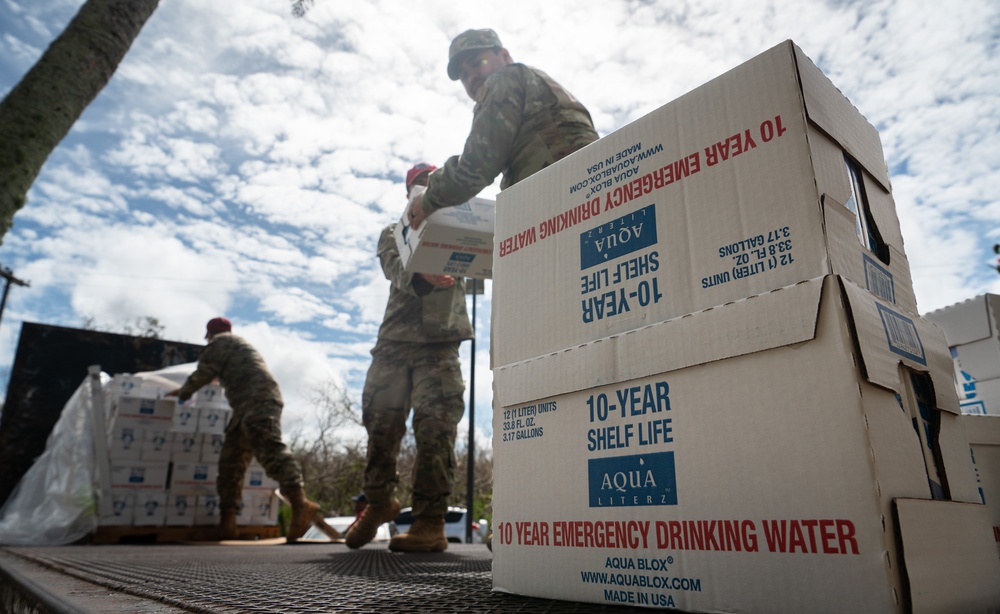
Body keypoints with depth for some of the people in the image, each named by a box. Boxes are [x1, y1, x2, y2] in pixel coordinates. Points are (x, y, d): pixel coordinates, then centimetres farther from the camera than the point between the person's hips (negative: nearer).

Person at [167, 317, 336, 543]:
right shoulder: (239, 344, 38)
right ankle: (226, 522, 7)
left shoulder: (219, 343, 10)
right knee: (231, 461, 8)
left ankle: (300, 504, -41)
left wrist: (182, 394, 23)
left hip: (258, 400, -10)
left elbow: (203, 374, 2)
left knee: (269, 449, -26)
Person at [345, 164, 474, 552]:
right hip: (395, 339, 2)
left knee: (434, 426, -11)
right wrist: (423, 275, -27)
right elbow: (395, 267, -3)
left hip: (441, 342, -1)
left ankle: (430, 523, -6)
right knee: (381, 422, 1)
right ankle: (379, 501, 24)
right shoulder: (394, 233, 18)